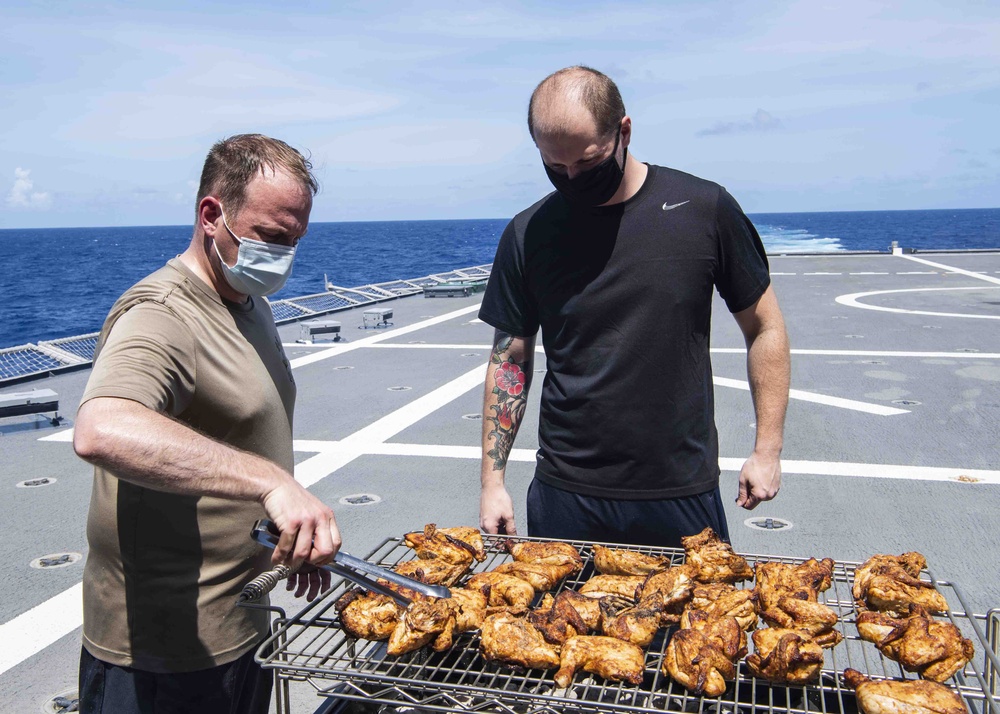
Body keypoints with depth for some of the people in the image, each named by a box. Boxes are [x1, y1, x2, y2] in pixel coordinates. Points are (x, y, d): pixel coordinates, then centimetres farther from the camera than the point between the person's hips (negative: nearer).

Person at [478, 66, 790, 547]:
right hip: (565, 495, 1)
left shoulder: (704, 210, -5)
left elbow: (764, 328, 4)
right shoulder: (528, 234, -1)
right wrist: (492, 479, 0)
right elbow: (510, 360, 4)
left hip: (683, 494, 0)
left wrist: (768, 447, 0)